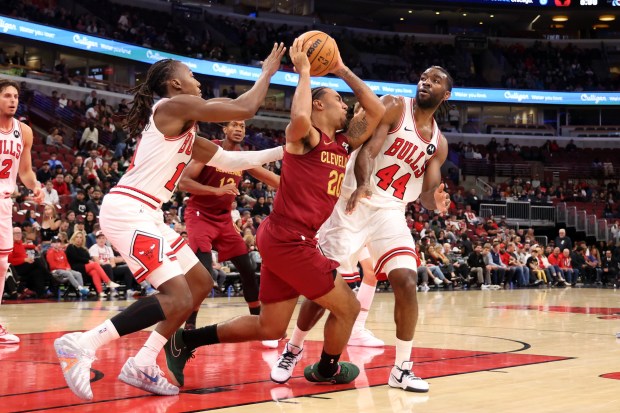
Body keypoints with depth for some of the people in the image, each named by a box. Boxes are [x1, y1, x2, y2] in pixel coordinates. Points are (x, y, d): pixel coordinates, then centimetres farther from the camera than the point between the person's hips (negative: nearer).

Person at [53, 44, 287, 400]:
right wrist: (268, 73, 8)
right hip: (126, 210, -11)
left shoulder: (184, 130, 22)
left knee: (201, 284, 14)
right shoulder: (174, 105, -7)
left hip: (146, 214, 11)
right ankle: (81, 346, -14)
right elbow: (246, 109, -8)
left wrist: (284, 151, 27)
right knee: (178, 298, -19)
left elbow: (231, 160, 28)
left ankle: (142, 366, 14)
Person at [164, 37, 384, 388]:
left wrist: (343, 71, 18)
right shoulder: (305, 136, -7)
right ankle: (328, 369, 29)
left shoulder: (343, 143, 16)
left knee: (269, 328, 12)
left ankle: (185, 341, 16)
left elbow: (377, 111, 18)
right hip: (289, 239, -9)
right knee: (348, 307, 5)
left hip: (285, 240, 9)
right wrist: (304, 72, -18)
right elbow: (300, 118, -32)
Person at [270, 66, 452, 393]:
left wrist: (435, 201, -17)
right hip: (354, 204, -4)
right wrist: (362, 185, -39)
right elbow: (368, 149, -19)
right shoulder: (393, 107, -5)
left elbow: (425, 194, 8)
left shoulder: (438, 143, 11)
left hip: (391, 212, 4)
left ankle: (402, 368, -1)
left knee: (406, 282, -14)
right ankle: (292, 351, 23)